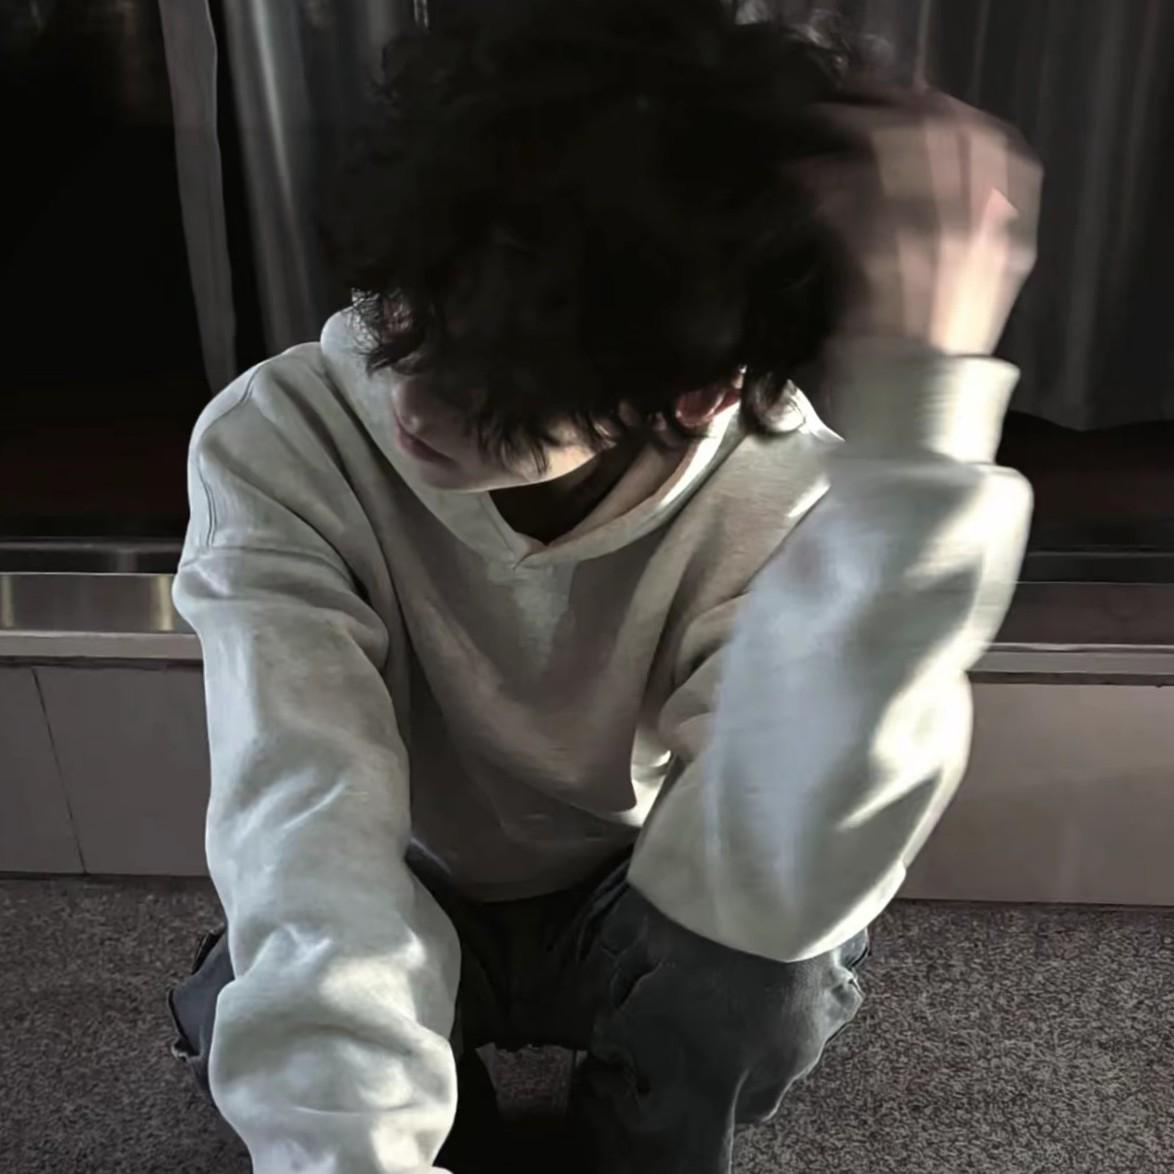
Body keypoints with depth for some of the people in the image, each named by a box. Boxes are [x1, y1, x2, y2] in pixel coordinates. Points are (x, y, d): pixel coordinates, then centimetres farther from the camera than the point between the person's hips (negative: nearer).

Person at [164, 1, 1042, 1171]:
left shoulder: (788, 496, -28)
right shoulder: (277, 444, -27)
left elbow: (768, 896, -42)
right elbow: (304, 827, -36)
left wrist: (918, 426, -50)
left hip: (642, 930, 0)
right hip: (406, 917, 1)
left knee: (782, 962, -32)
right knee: (243, 1008, -29)